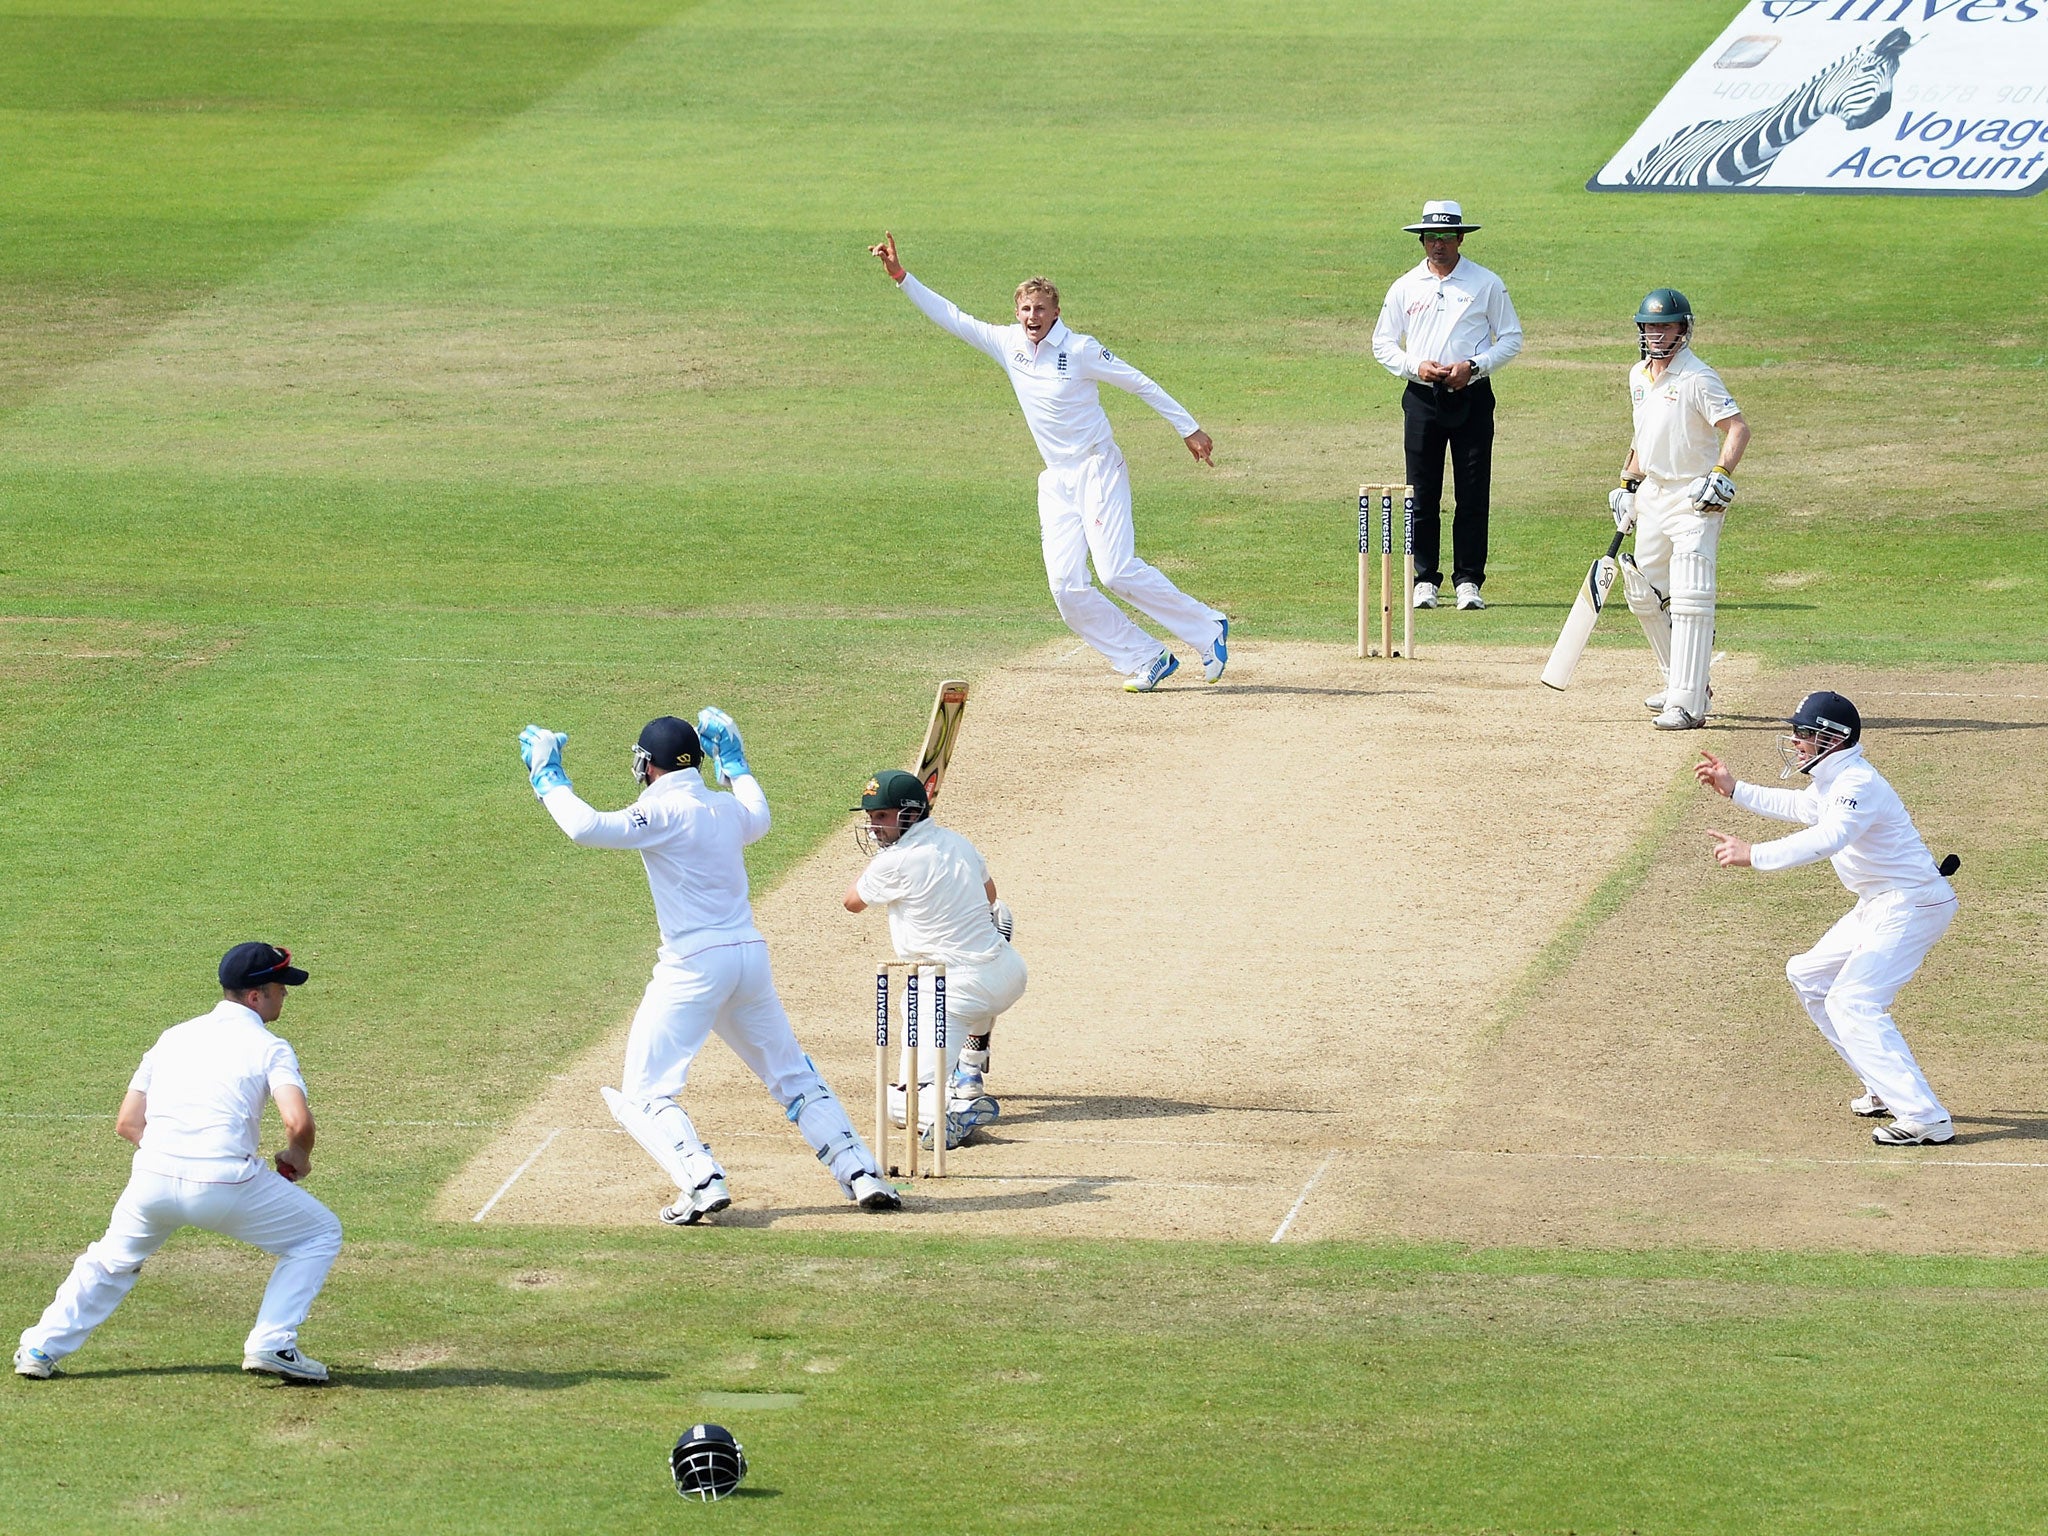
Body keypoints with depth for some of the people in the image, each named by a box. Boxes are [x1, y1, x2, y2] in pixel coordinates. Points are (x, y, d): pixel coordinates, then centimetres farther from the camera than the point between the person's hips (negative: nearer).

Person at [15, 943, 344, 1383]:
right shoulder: (268, 1048, 3)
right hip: (226, 1182, -5)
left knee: (113, 1259, 31)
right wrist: (296, 1160, 7)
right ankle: (271, 1345, 4)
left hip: (152, 1179, 5)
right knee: (320, 1235, 14)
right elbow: (298, 1122, -14)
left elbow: (126, 1123, 15)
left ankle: (41, 1349, 28)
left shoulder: (175, 1037, 18)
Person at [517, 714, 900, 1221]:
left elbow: (587, 828, -24)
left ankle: (703, 1183, -21)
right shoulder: (728, 809, 11)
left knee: (644, 1094, -2)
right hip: (751, 956, 7)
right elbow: (758, 818, 36)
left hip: (694, 965, -7)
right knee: (794, 1079, 19)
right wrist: (733, 760, 47)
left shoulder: (665, 812, -11)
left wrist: (547, 777, -10)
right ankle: (863, 1175, 13)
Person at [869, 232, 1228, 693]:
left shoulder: (1080, 350, -10)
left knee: (1116, 570, -19)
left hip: (1098, 469, -6)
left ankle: (1207, 630, -5)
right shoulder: (1008, 344, 4)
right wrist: (900, 276, -1)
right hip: (1056, 479, 6)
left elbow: (1140, 383, -4)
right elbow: (949, 317, 6)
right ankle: (1146, 661, 3)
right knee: (1066, 586, -5)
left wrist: (1189, 429, -3)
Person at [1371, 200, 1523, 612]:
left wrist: (1473, 366, -10)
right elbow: (1383, 343, 12)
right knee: (1422, 496, 1)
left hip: (1471, 397, -2)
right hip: (1422, 397, 2)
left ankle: (1468, 581, 2)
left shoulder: (1486, 284, 4)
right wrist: (1416, 366, -7)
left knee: (1473, 495, -3)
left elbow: (1511, 338, 5)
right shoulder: (1405, 287, 10)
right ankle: (1425, 580, 7)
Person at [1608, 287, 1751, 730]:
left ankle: (1688, 704, -20)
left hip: (1694, 499, -9)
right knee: (1645, 596, 16)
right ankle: (1679, 682, 31)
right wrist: (1628, 484, 22)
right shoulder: (1638, 376, 11)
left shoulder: (1698, 378, -14)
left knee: (1690, 599, -15)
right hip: (1653, 496, 9)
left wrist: (1721, 474, -34)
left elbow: (1738, 428, -20)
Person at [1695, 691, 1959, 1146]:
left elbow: (1827, 838, -40)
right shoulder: (1831, 781, 11)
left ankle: (1925, 1118, -24)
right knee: (1808, 976, 20)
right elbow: (1800, 807, 34)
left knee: (1851, 1003, -19)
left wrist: (1755, 855, -45)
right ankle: (1888, 1090, 21)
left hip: (1912, 905, -11)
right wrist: (1735, 790, 29)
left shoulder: (1858, 783, -22)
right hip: (1878, 905, 11)